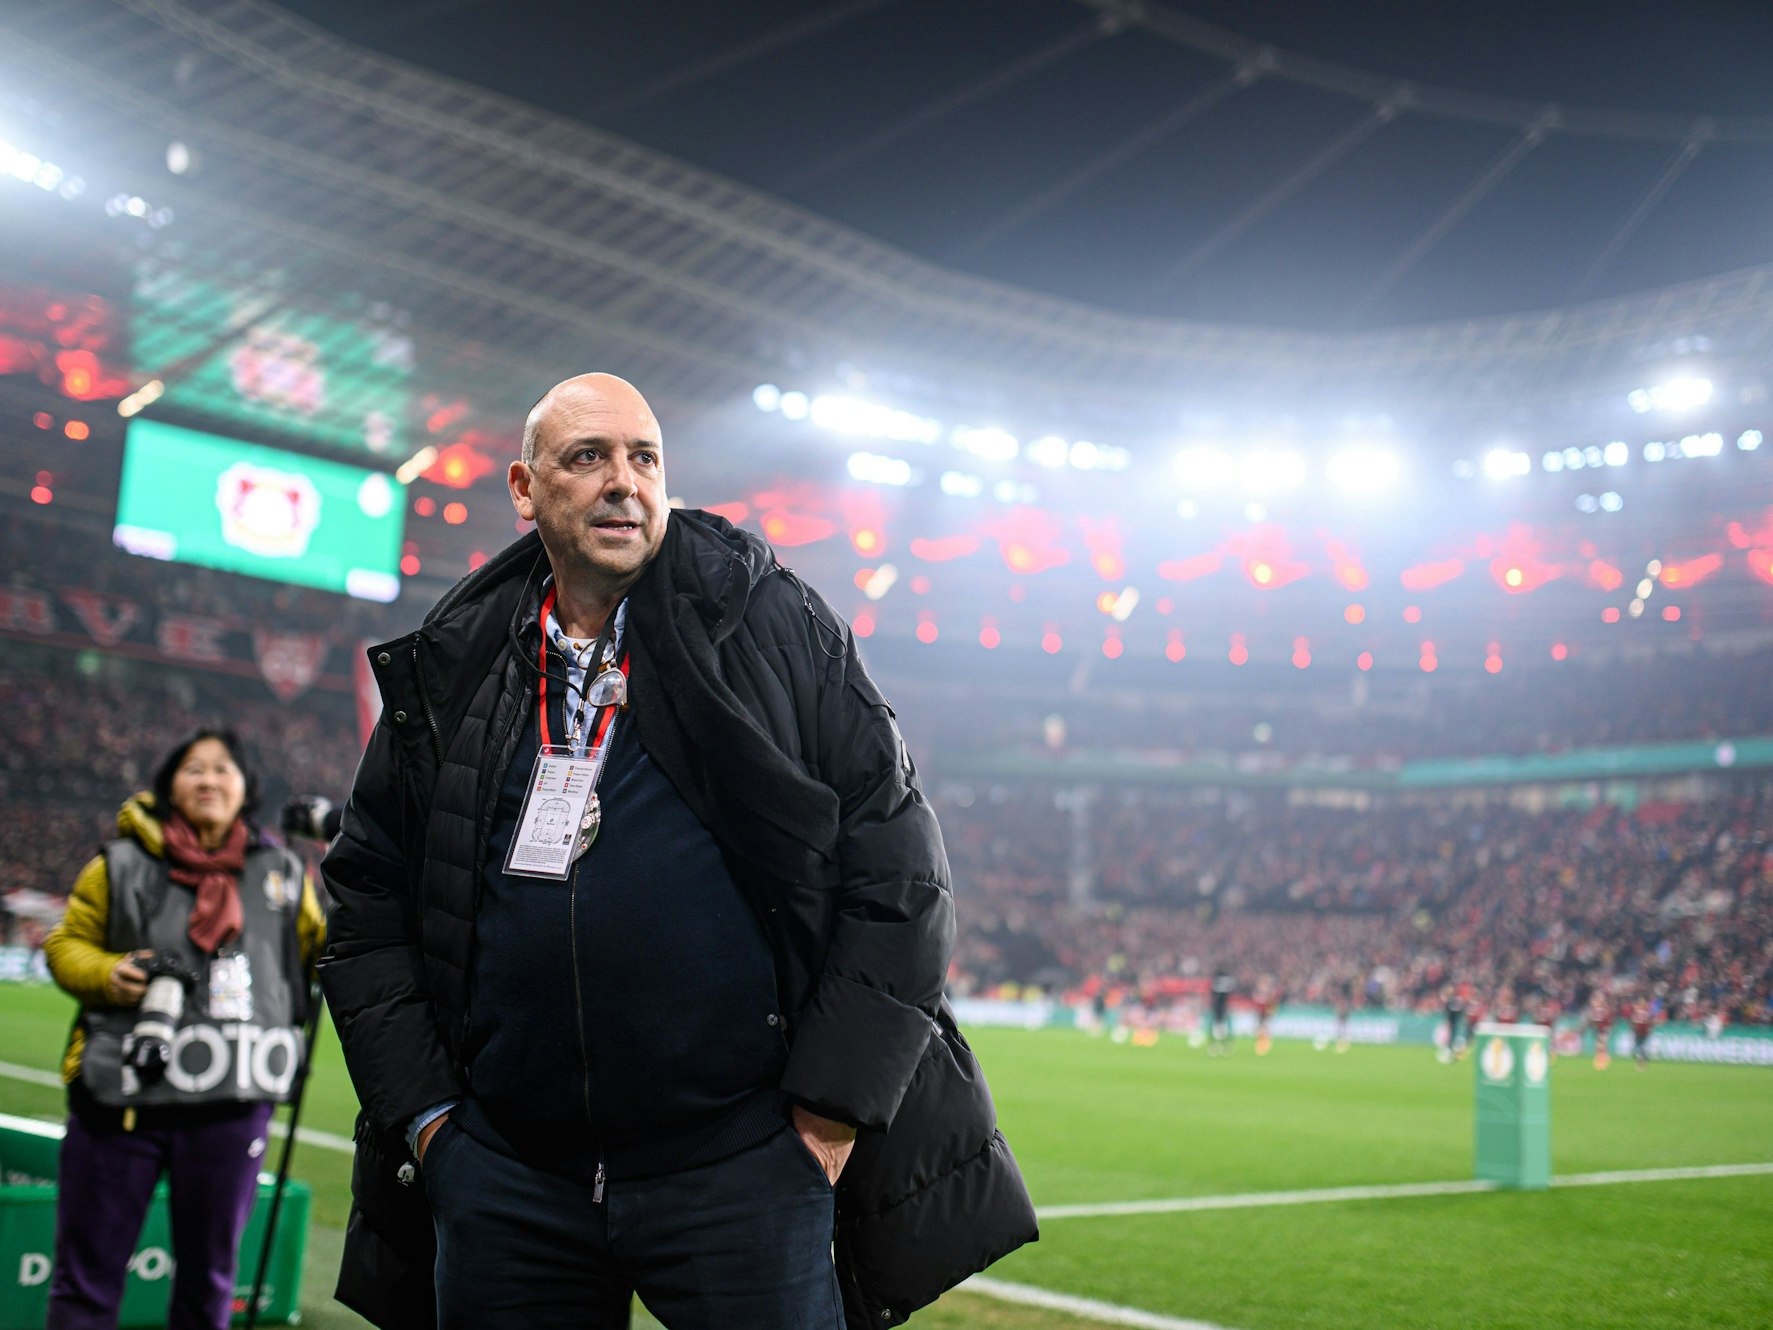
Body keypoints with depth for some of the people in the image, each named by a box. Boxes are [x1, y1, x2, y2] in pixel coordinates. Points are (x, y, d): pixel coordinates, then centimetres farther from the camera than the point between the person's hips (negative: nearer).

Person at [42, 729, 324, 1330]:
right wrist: (106, 973, -11)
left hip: (230, 1108, 2)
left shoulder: (283, 874, 7)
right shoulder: (123, 864, 1)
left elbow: (321, 949, 17)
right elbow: (67, 942, 8)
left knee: (208, 1272, 15)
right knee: (88, 1272, 5)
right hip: (120, 1097, -1)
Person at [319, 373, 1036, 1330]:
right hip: (503, 1177, 3)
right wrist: (421, 1110, 5)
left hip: (741, 1163, -3)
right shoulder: (449, 673, 9)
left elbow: (896, 864, -2)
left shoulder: (773, 628, 0)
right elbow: (367, 907, 14)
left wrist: (832, 1100, -7)